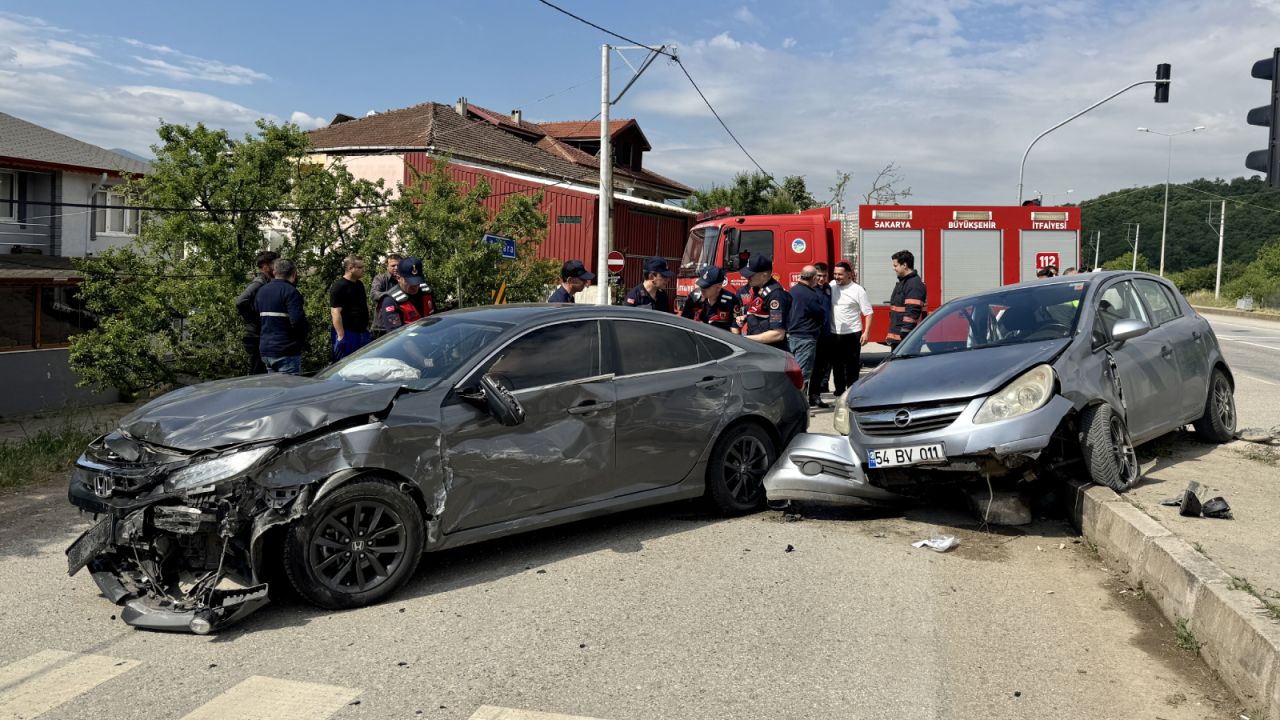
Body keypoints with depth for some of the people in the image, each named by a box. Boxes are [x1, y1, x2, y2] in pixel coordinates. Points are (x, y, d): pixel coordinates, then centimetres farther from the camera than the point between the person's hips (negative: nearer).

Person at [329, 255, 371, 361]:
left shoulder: (359, 285, 15)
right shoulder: (338, 286, -11)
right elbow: (335, 312, -17)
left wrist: (366, 328, 18)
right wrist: (341, 336, -21)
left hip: (363, 333, 8)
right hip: (346, 334, -8)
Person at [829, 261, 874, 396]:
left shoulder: (858, 290, -7)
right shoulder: (832, 285, 5)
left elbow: (869, 312, -6)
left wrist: (866, 332, -16)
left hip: (852, 334, -4)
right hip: (834, 334, 4)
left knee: (852, 366, 1)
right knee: (837, 365, 11)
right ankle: (839, 392, 22)